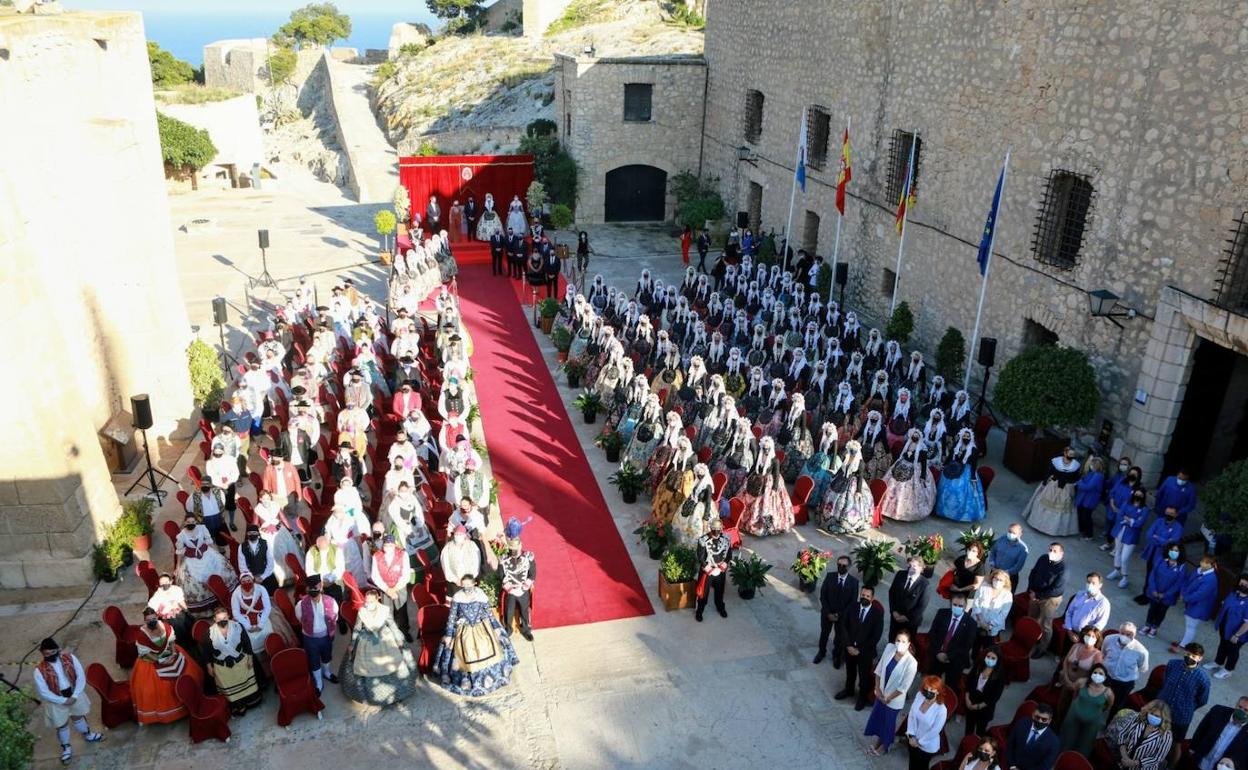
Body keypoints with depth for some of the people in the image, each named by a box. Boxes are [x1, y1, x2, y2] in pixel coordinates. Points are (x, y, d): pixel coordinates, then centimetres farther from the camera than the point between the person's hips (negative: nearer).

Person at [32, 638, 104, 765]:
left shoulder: (70, 658, -19)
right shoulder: (39, 671, -25)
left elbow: (81, 676, -13)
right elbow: (44, 692, -20)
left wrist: (74, 696, -19)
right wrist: (63, 701, -19)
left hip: (74, 694, 2)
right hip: (56, 700, -2)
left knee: (78, 717, 25)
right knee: (62, 725, 17)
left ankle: (87, 735, 52)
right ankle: (66, 748, 42)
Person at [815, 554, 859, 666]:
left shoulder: (854, 581, -15)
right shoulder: (829, 576, -13)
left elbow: (853, 602, -11)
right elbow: (822, 596, -9)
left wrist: (840, 615, -16)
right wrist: (828, 613, -15)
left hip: (843, 615, -1)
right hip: (827, 613, 1)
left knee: (840, 636, 18)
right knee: (824, 633, 21)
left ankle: (837, 656, 43)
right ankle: (822, 652, 46)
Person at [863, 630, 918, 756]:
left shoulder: (911, 663, -31)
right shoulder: (889, 648, -16)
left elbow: (904, 687, -21)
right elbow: (879, 669, -3)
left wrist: (888, 698, -13)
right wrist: (877, 688, -4)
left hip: (894, 698, -5)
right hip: (881, 693, 5)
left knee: (888, 722, 17)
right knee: (876, 715, 23)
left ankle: (884, 746, 44)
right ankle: (876, 739, 50)